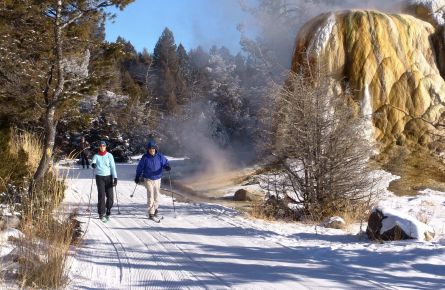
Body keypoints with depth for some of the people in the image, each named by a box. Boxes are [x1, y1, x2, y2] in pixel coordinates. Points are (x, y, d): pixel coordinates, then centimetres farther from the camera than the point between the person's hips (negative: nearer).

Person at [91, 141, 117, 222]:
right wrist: (93, 164, -36)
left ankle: (108, 211, 19)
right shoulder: (96, 156, 6)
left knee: (110, 195, -2)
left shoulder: (109, 155, 4)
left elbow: (113, 167, -2)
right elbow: (93, 162, -10)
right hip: (99, 177, -1)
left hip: (108, 177, 1)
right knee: (101, 195, -8)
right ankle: (101, 213, -3)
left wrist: (115, 177, -10)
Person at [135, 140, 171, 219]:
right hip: (148, 179, -2)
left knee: (156, 195, 8)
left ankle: (155, 208, 32)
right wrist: (137, 177, 6)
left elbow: (165, 163, 1)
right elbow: (140, 168, 2)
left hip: (157, 179, 3)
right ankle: (151, 213, -4)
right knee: (150, 195, -10)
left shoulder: (160, 157, -4)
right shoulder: (145, 157, -7)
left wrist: (167, 167, -23)